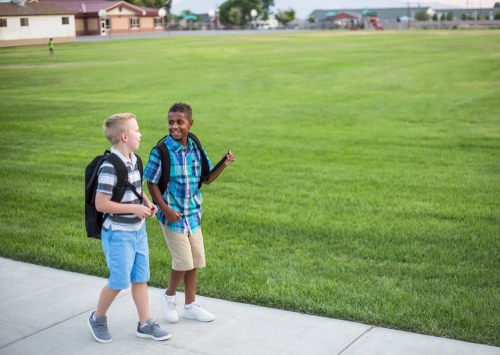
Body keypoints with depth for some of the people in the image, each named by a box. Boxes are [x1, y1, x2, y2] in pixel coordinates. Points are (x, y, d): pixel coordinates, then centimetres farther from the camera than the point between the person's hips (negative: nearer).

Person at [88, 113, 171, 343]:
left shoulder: (134, 161, 5)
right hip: (119, 234, -8)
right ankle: (97, 319, 24)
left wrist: (147, 203, 2)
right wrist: (134, 208, -20)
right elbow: (101, 204, -24)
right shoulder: (110, 168, -23)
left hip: (138, 230, 8)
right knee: (119, 281, 1)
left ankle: (145, 324, 22)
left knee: (140, 277, 12)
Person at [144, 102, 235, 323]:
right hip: (172, 214, -6)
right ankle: (169, 296, 21)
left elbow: (207, 179, 11)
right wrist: (166, 209, -16)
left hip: (193, 213, 6)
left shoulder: (196, 149, 2)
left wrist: (224, 164, -5)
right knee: (183, 261, -6)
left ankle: (190, 305, 25)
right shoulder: (161, 151, -14)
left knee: (195, 260, 10)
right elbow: (151, 183, -9)